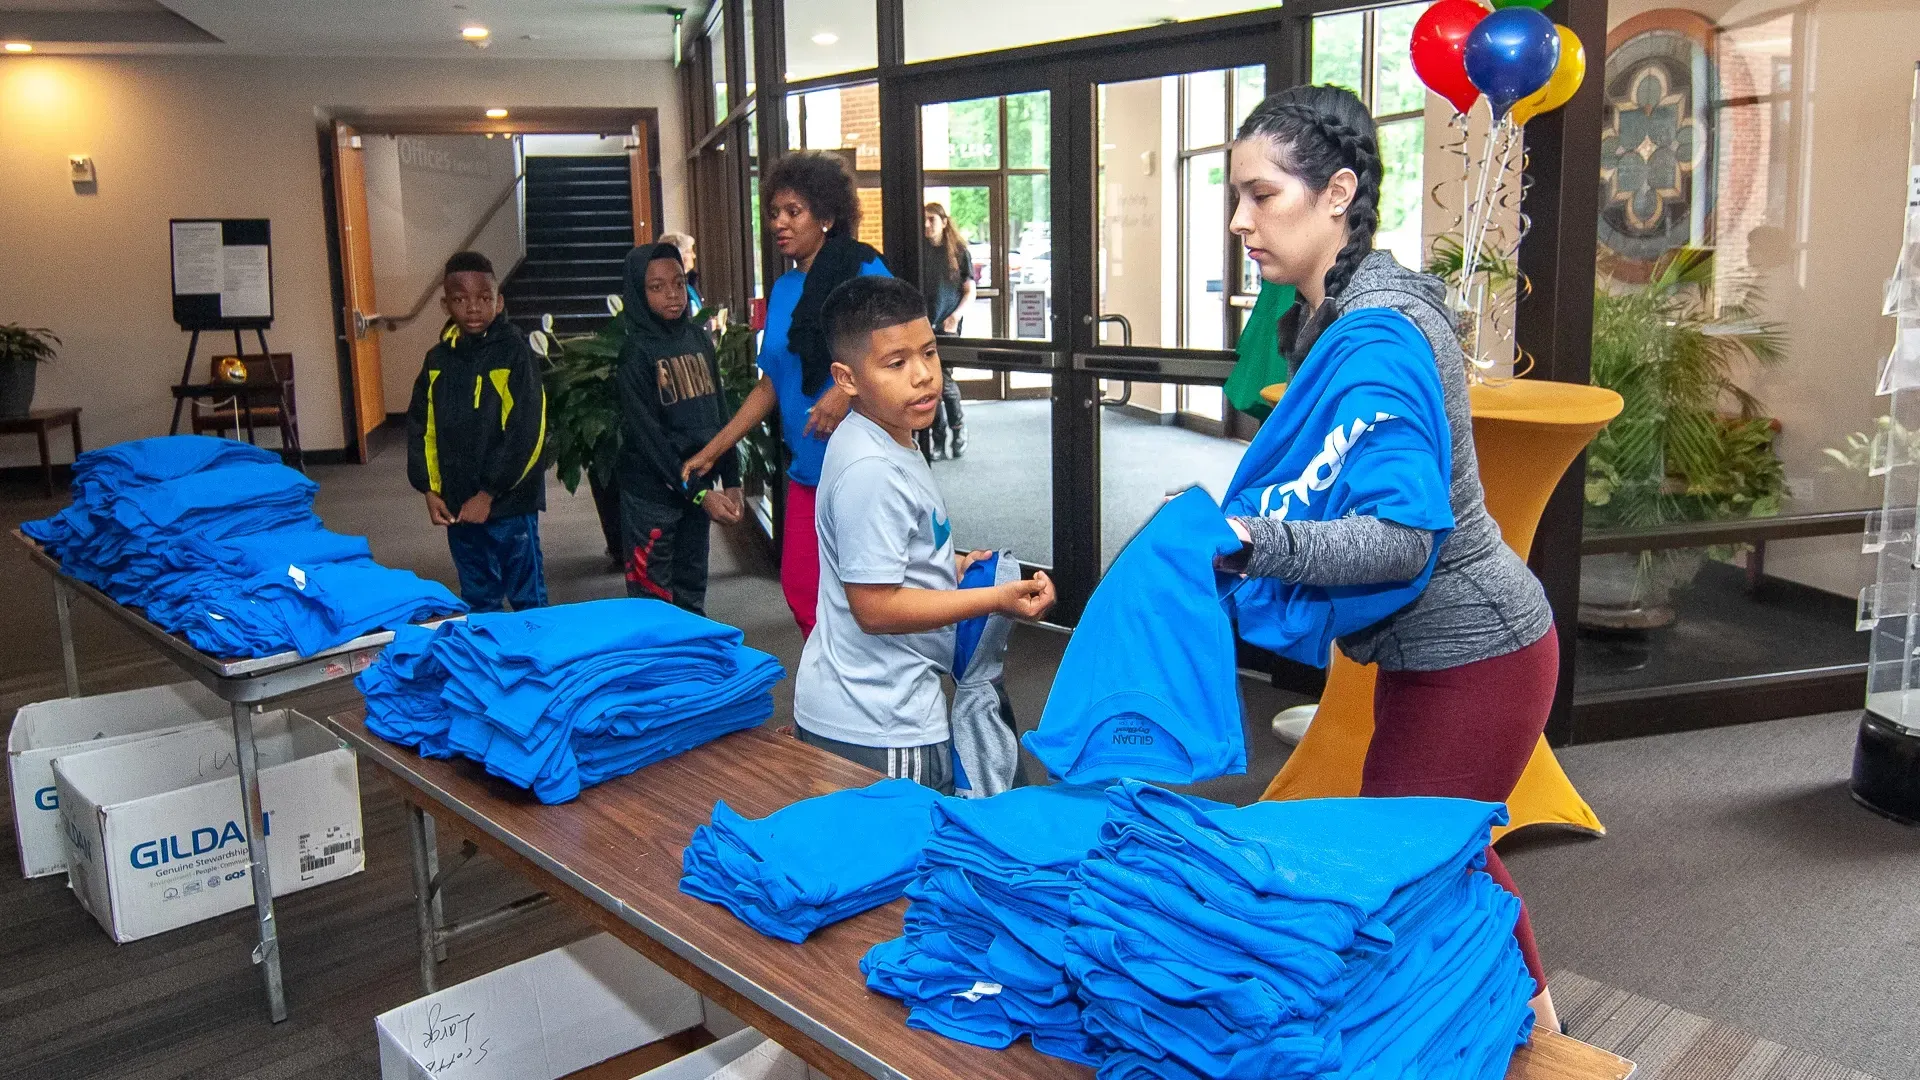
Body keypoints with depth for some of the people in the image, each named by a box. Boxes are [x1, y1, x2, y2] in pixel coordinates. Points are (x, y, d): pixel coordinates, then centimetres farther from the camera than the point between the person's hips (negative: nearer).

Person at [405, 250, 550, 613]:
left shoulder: (515, 352, -9)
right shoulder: (438, 360, 7)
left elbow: (525, 433, -14)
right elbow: (421, 428, 11)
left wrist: (489, 493, -15)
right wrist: (429, 489, 1)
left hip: (509, 502, -5)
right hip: (457, 504, 5)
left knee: (527, 596, 5)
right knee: (477, 598, 16)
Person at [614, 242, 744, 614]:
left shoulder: (699, 338, 7)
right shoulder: (636, 351, -9)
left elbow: (719, 412, 12)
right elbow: (647, 434, -14)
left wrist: (731, 480, 6)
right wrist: (698, 492, -18)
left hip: (700, 485, 5)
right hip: (652, 494, -5)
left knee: (692, 593, 14)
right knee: (654, 598, 0)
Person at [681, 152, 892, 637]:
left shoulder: (861, 269, -6)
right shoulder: (782, 290, 14)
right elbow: (770, 384, 19)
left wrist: (848, 389, -26)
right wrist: (711, 451, 17)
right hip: (807, 468, 7)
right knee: (801, 589, 8)